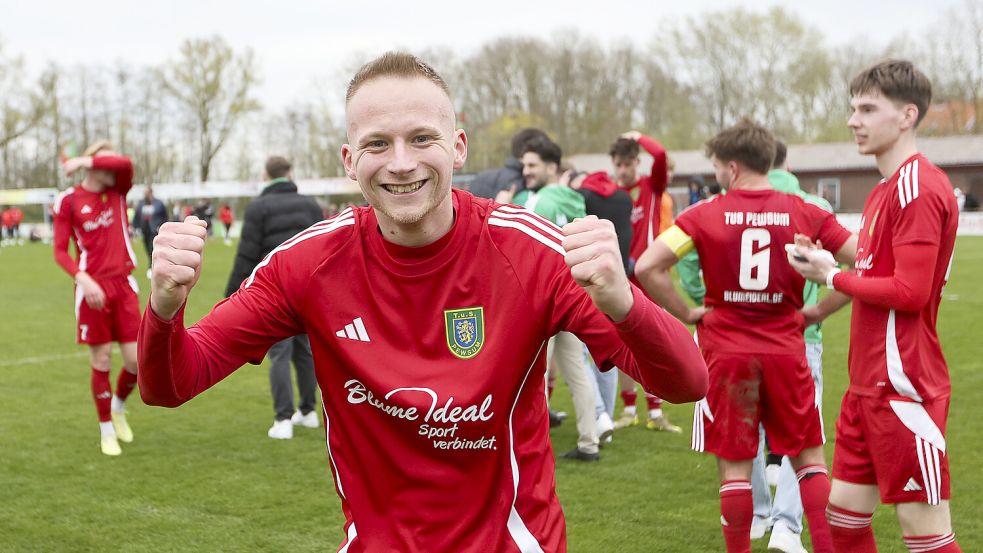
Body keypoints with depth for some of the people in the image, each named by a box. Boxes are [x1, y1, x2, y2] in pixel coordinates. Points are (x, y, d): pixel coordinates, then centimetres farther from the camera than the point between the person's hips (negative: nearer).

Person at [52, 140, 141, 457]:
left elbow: (125, 164, -17)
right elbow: (60, 251, -4)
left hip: (124, 286, 3)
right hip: (93, 289, -3)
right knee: (101, 361, 3)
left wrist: (84, 161, -18)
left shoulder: (118, 191, 5)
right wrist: (82, 278, -19)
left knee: (136, 360, -1)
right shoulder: (68, 201, -2)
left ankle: (119, 407, 30)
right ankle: (106, 430, 20)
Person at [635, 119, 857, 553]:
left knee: (734, 466, 8)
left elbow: (646, 267, -13)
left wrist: (685, 313, -2)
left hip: (727, 354, -1)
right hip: (786, 351, 2)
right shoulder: (805, 214, -1)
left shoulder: (704, 215, -6)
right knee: (809, 458, 15)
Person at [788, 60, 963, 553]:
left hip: (903, 385, -10)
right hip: (869, 383, 10)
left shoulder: (919, 187, -15)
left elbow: (909, 292, -20)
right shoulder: (886, 190, 15)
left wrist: (832, 277, -9)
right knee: (845, 512, 14)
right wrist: (815, 312, 13)